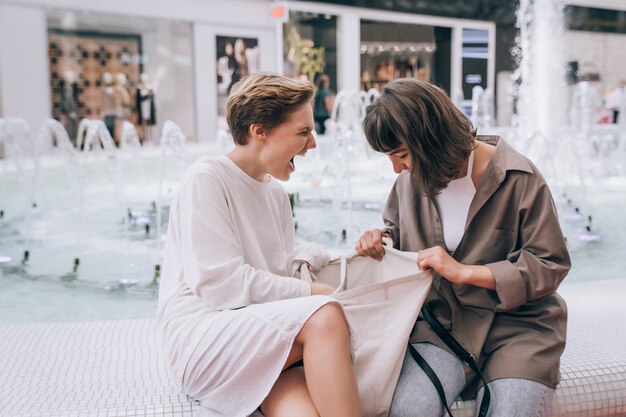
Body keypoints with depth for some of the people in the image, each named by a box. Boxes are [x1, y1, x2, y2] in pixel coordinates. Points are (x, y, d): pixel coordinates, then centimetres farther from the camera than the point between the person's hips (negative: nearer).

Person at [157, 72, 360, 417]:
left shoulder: (276, 195, 16)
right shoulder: (206, 179, -7)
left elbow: (275, 272, 14)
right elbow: (220, 284, -16)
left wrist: (303, 256, -7)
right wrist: (314, 293, -13)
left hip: (264, 343, 5)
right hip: (201, 335, -5)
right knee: (324, 315, -29)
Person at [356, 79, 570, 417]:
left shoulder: (518, 178, -11)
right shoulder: (410, 179, 1)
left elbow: (550, 266, -9)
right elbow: (398, 228, 22)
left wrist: (464, 271, -17)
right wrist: (381, 239, -3)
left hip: (516, 321, -1)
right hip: (441, 318, 2)